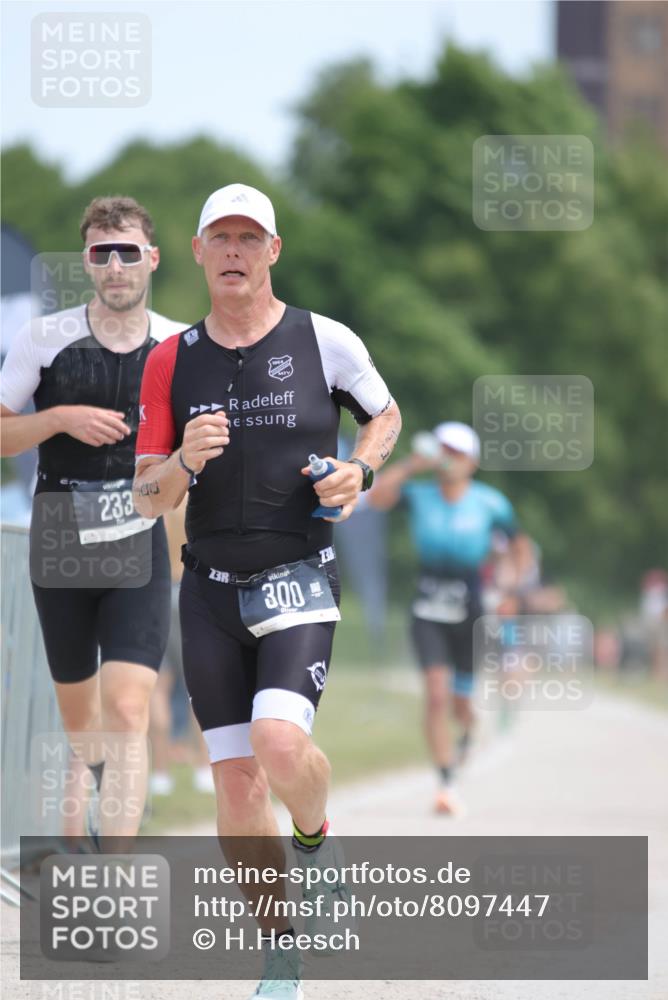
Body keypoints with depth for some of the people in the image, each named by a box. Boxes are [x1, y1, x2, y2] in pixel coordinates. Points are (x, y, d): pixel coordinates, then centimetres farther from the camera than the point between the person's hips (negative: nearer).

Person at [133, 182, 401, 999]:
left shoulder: (324, 341, -2)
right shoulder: (171, 362, 3)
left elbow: (385, 416, 16)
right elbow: (147, 499, 5)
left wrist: (359, 470, -4)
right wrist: (183, 462, -17)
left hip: (297, 584, -3)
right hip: (210, 588, 3)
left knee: (279, 743, -25)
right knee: (235, 782, 1)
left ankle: (315, 834, 9)